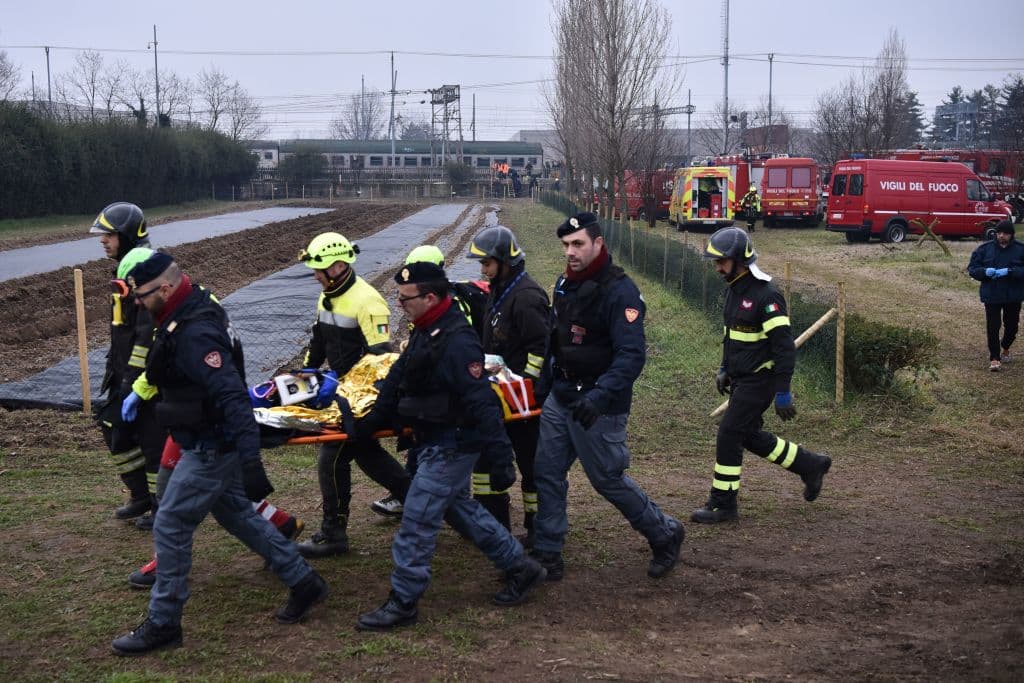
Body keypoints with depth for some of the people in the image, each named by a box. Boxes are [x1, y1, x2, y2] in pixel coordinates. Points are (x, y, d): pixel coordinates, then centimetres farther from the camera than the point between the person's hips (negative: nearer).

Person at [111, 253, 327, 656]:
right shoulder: (190, 314, 4)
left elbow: (232, 398, -33)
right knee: (237, 515, 21)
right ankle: (304, 583, 29)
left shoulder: (195, 334, -27)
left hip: (210, 450, -10)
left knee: (170, 528, 0)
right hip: (214, 444, 10)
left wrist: (251, 462, -37)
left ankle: (162, 625, 13)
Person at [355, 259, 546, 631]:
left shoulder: (456, 342, -25)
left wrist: (500, 459, -27)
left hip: (451, 445, -10)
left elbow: (482, 404, -27)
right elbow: (398, 377, 15)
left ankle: (402, 604, 8)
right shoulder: (426, 331, 6)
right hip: (435, 442, 10)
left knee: (417, 522, -4)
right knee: (460, 507, 21)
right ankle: (520, 567, 33)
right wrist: (373, 419, 10)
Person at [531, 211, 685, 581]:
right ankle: (547, 556, 16)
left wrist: (600, 396, -36)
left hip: (598, 406, -8)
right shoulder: (565, 284, 7)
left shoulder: (619, 291, -19)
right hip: (560, 398, 8)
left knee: (608, 479, 4)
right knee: (547, 473, 7)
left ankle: (665, 535, 24)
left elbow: (632, 355, -26)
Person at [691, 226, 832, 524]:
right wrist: (724, 369, 19)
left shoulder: (766, 296, -21)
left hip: (758, 382, -10)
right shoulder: (735, 290, 8)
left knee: (729, 435, -8)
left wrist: (783, 393, -22)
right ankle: (810, 465, 32)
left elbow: (785, 348, -22)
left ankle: (723, 504, 4)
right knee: (750, 435, 16)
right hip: (740, 379, 10)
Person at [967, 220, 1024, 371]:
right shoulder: (985, 249, -1)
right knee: (992, 327, -5)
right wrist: (985, 271, -19)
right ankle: (994, 358, 3)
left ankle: (1005, 348, 41)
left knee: (1012, 325, 14)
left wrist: (1009, 271, -26)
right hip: (991, 295, 0)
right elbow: (972, 268, 1)